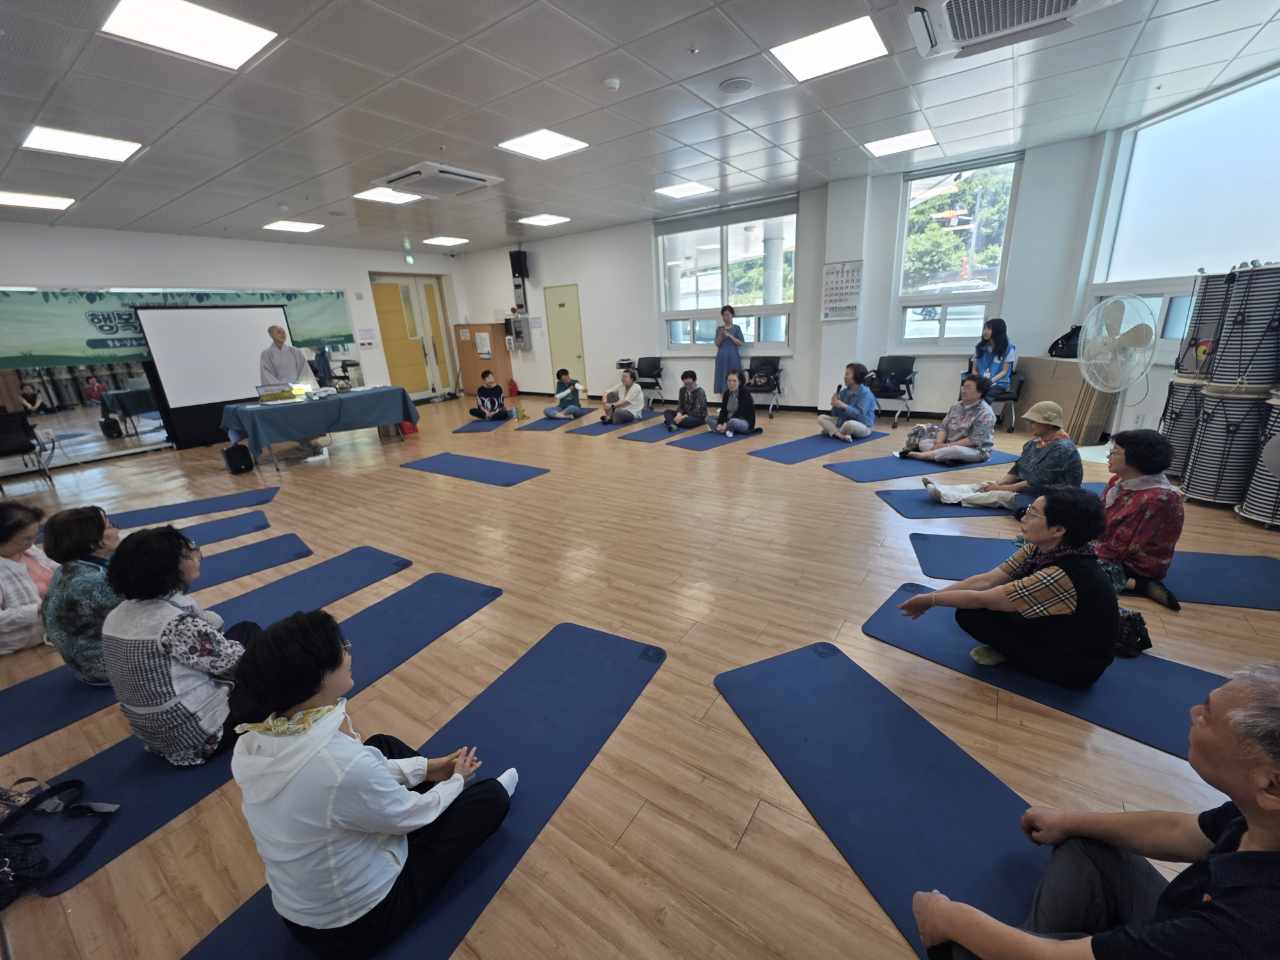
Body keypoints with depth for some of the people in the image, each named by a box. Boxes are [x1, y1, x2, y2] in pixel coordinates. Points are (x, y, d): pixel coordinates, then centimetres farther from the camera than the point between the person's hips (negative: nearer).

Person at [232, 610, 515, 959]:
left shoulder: (250, 745, -16)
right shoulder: (345, 763, -41)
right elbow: (412, 815, -20)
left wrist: (427, 766, 3)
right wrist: (456, 780, 0)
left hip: (297, 912, 6)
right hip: (361, 921, -6)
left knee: (383, 745, 17)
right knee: (491, 798, 6)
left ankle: (440, 779, 39)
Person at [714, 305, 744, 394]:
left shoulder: (736, 328, 4)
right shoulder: (719, 328, 11)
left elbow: (741, 343, -3)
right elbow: (717, 344, 5)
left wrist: (729, 335, -12)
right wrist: (721, 335, -12)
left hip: (733, 356, -2)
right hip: (722, 357, 2)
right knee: (722, 377, -3)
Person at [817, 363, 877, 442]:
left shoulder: (865, 393, -15)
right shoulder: (843, 392, 4)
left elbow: (860, 414, -27)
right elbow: (835, 414, 4)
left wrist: (843, 406, -33)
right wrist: (835, 405, -17)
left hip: (863, 426, -7)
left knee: (849, 424, -41)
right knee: (821, 418, -7)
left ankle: (833, 431, -10)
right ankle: (842, 436, -28)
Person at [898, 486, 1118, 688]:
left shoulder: (1067, 574, -36)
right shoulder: (1041, 548, -13)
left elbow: (981, 599, -29)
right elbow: (987, 580, -9)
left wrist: (929, 600, -17)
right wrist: (932, 596, -15)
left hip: (1077, 663, -7)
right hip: (1059, 628, 7)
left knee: (969, 613, -18)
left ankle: (1010, 653, 5)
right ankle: (1010, 647, 5)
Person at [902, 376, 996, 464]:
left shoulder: (985, 413, -17)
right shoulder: (956, 406, 6)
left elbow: (975, 441, -23)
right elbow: (943, 427, 3)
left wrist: (947, 446, -26)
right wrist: (939, 444, -17)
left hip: (976, 451, -8)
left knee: (955, 450, -40)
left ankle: (918, 455, -36)